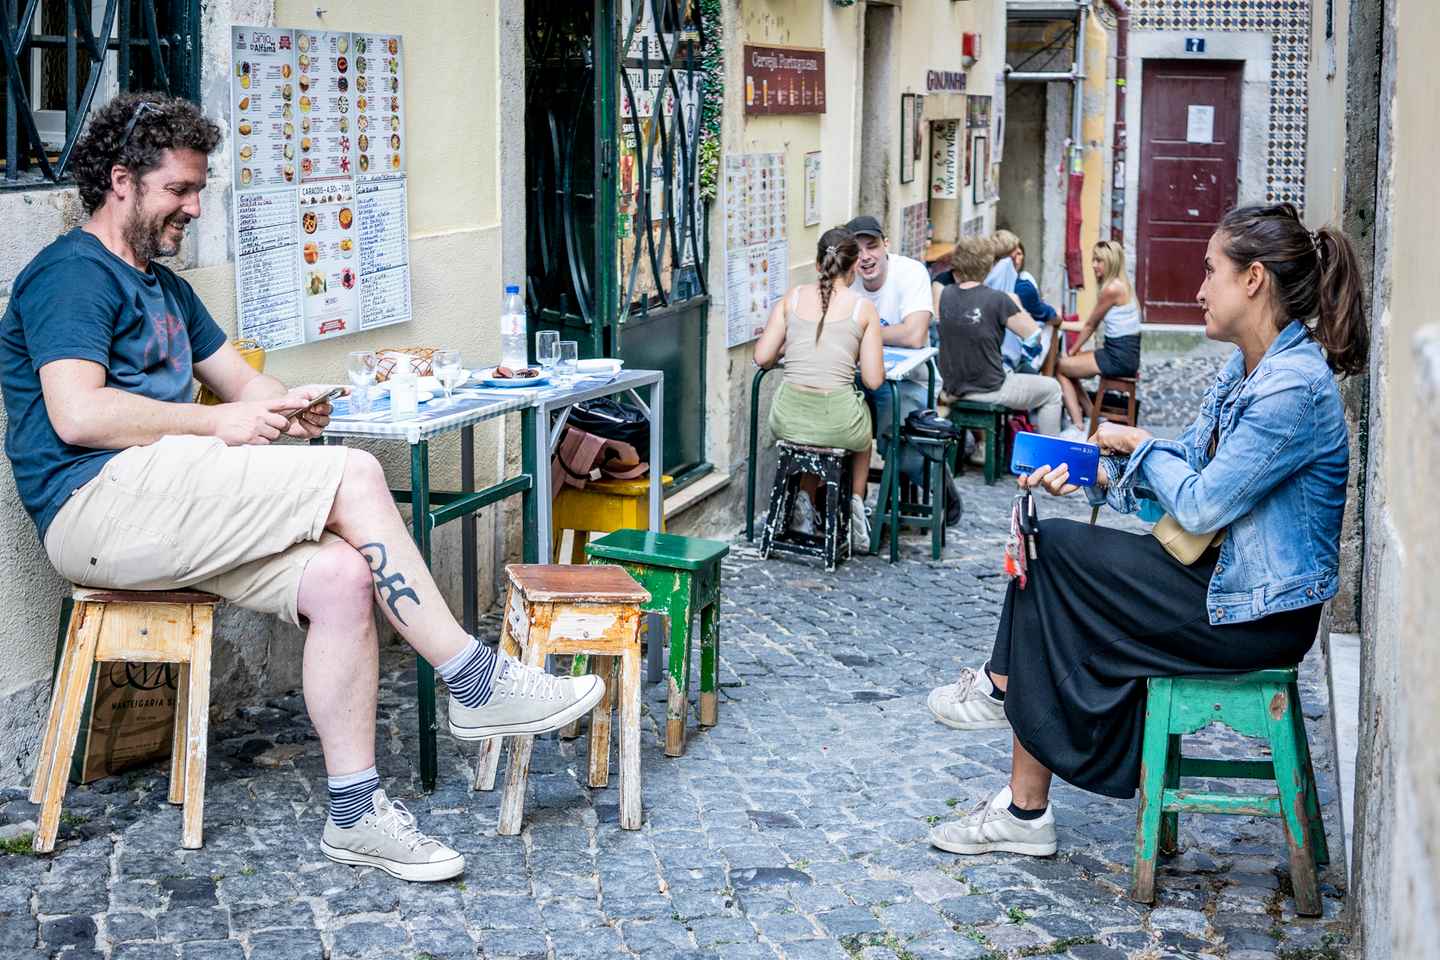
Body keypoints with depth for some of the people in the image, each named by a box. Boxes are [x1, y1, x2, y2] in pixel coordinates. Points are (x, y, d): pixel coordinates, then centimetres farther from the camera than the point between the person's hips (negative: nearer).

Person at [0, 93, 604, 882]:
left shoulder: (162, 287, 28)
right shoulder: (71, 274, -3)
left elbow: (241, 380, 27)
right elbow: (77, 415, -16)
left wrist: (287, 404, 2)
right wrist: (218, 424, -12)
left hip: (165, 519, 9)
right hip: (99, 501, -9)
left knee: (342, 575, -16)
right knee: (354, 476, -20)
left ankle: (355, 813, -13)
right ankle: (472, 682, -12)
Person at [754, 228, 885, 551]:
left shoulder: (793, 297, 5)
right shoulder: (863, 308, -1)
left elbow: (762, 357, 4)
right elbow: (873, 380, -2)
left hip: (788, 417, 2)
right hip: (837, 420, -2)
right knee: (862, 430, 37)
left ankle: (806, 503, 34)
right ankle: (856, 505, 30)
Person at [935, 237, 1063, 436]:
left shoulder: (944, 295, -5)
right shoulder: (998, 300, -18)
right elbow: (1033, 335, -9)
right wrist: (1016, 306, 4)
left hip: (954, 389, 6)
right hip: (990, 391, -6)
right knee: (1051, 389, 17)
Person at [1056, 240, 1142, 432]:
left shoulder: (1112, 289, -16)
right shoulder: (1121, 285, 14)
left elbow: (1090, 325, -6)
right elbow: (1094, 325, 15)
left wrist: (1073, 351, 7)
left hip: (1118, 358, -9)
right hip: (1127, 355, 9)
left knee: (1059, 367, 1)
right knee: (1068, 362, 21)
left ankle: (1078, 425, -4)